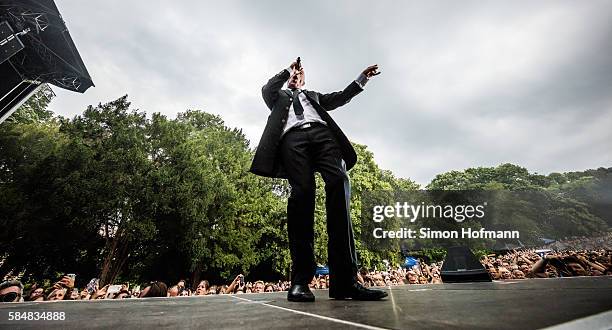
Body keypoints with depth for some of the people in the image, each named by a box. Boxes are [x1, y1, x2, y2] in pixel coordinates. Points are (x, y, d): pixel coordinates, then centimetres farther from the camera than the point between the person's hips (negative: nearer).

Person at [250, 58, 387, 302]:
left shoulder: (313, 96, 43)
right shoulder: (278, 96, 38)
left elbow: (340, 98, 33)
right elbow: (266, 89, 17)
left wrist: (362, 79, 25)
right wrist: (288, 70, 29)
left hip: (322, 134, 2)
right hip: (292, 138, -1)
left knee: (339, 182, -25)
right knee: (302, 191, -26)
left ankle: (344, 280, -29)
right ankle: (300, 279, -24)